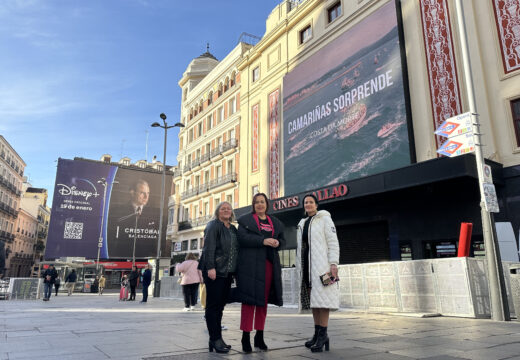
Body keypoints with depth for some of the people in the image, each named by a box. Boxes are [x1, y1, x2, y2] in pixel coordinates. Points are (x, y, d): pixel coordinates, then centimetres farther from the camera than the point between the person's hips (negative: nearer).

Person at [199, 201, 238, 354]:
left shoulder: (233, 229, 18)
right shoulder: (213, 225, -3)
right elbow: (209, 248, -12)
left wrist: (235, 270, 14)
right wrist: (210, 267, -20)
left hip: (227, 272, 7)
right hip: (214, 272, -7)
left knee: (220, 305, 9)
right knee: (213, 305, -2)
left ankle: (216, 339, 16)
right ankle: (215, 339, 2)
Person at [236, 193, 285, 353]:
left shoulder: (276, 222, 19)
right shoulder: (245, 220, 5)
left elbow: (283, 240, 22)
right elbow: (242, 238, -9)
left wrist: (278, 243, -2)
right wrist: (263, 241, -19)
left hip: (269, 264, 5)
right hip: (251, 264, -4)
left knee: (263, 300, 9)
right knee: (249, 299, -6)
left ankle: (259, 336, 18)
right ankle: (246, 337, 1)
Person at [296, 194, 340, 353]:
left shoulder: (325, 219, 2)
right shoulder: (302, 224, 20)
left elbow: (333, 242, -6)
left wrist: (333, 263, -16)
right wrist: (300, 267, 16)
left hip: (321, 265, -6)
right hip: (307, 266, 7)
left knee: (322, 297, -10)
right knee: (312, 299, 7)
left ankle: (323, 335, -6)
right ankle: (318, 334, 14)